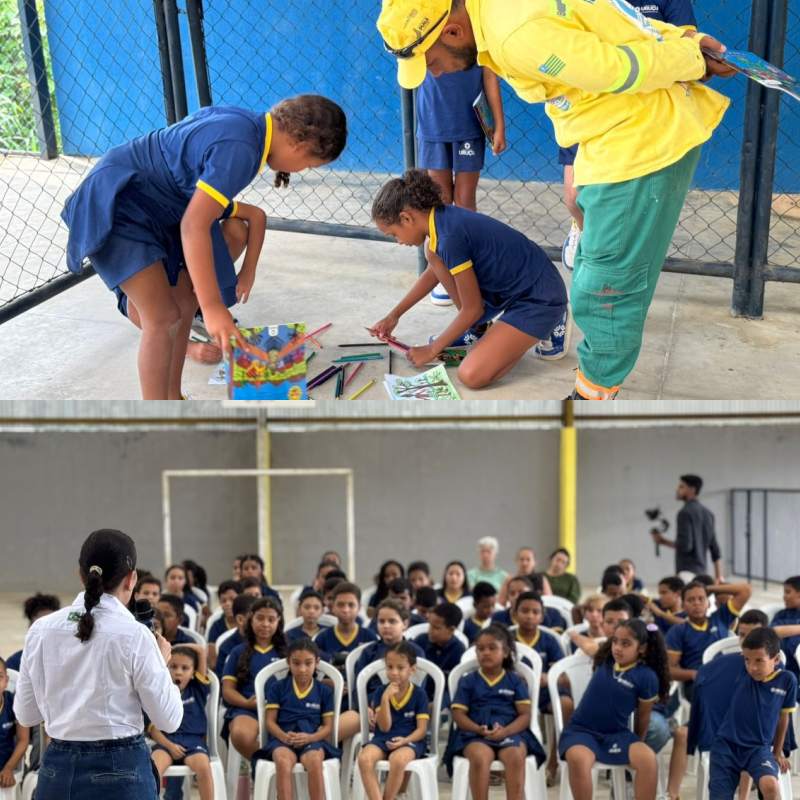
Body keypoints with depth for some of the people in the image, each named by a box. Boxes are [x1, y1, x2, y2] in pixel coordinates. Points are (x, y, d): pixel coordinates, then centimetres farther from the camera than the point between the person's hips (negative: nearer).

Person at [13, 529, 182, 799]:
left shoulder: (41, 630, 1)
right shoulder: (133, 635, -11)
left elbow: (26, 714, 10)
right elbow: (168, 719, -5)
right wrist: (162, 662, 10)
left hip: (57, 772, 5)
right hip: (120, 771, -4)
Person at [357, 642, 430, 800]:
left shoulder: (419, 695, 1)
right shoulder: (380, 692, 5)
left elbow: (421, 729, -2)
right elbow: (384, 727, -3)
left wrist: (405, 740, -23)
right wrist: (385, 698, -15)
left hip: (409, 741, -2)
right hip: (383, 739, 3)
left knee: (398, 759, -39)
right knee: (364, 758, -32)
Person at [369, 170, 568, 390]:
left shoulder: (451, 236, -26)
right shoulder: (443, 218, 0)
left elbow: (473, 308, -17)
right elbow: (433, 272, 22)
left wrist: (432, 350, -5)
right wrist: (394, 315, 21)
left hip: (540, 300, -9)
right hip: (512, 287, 9)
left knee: (471, 376, -19)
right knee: (434, 254, 4)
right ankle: (478, 329, 13)